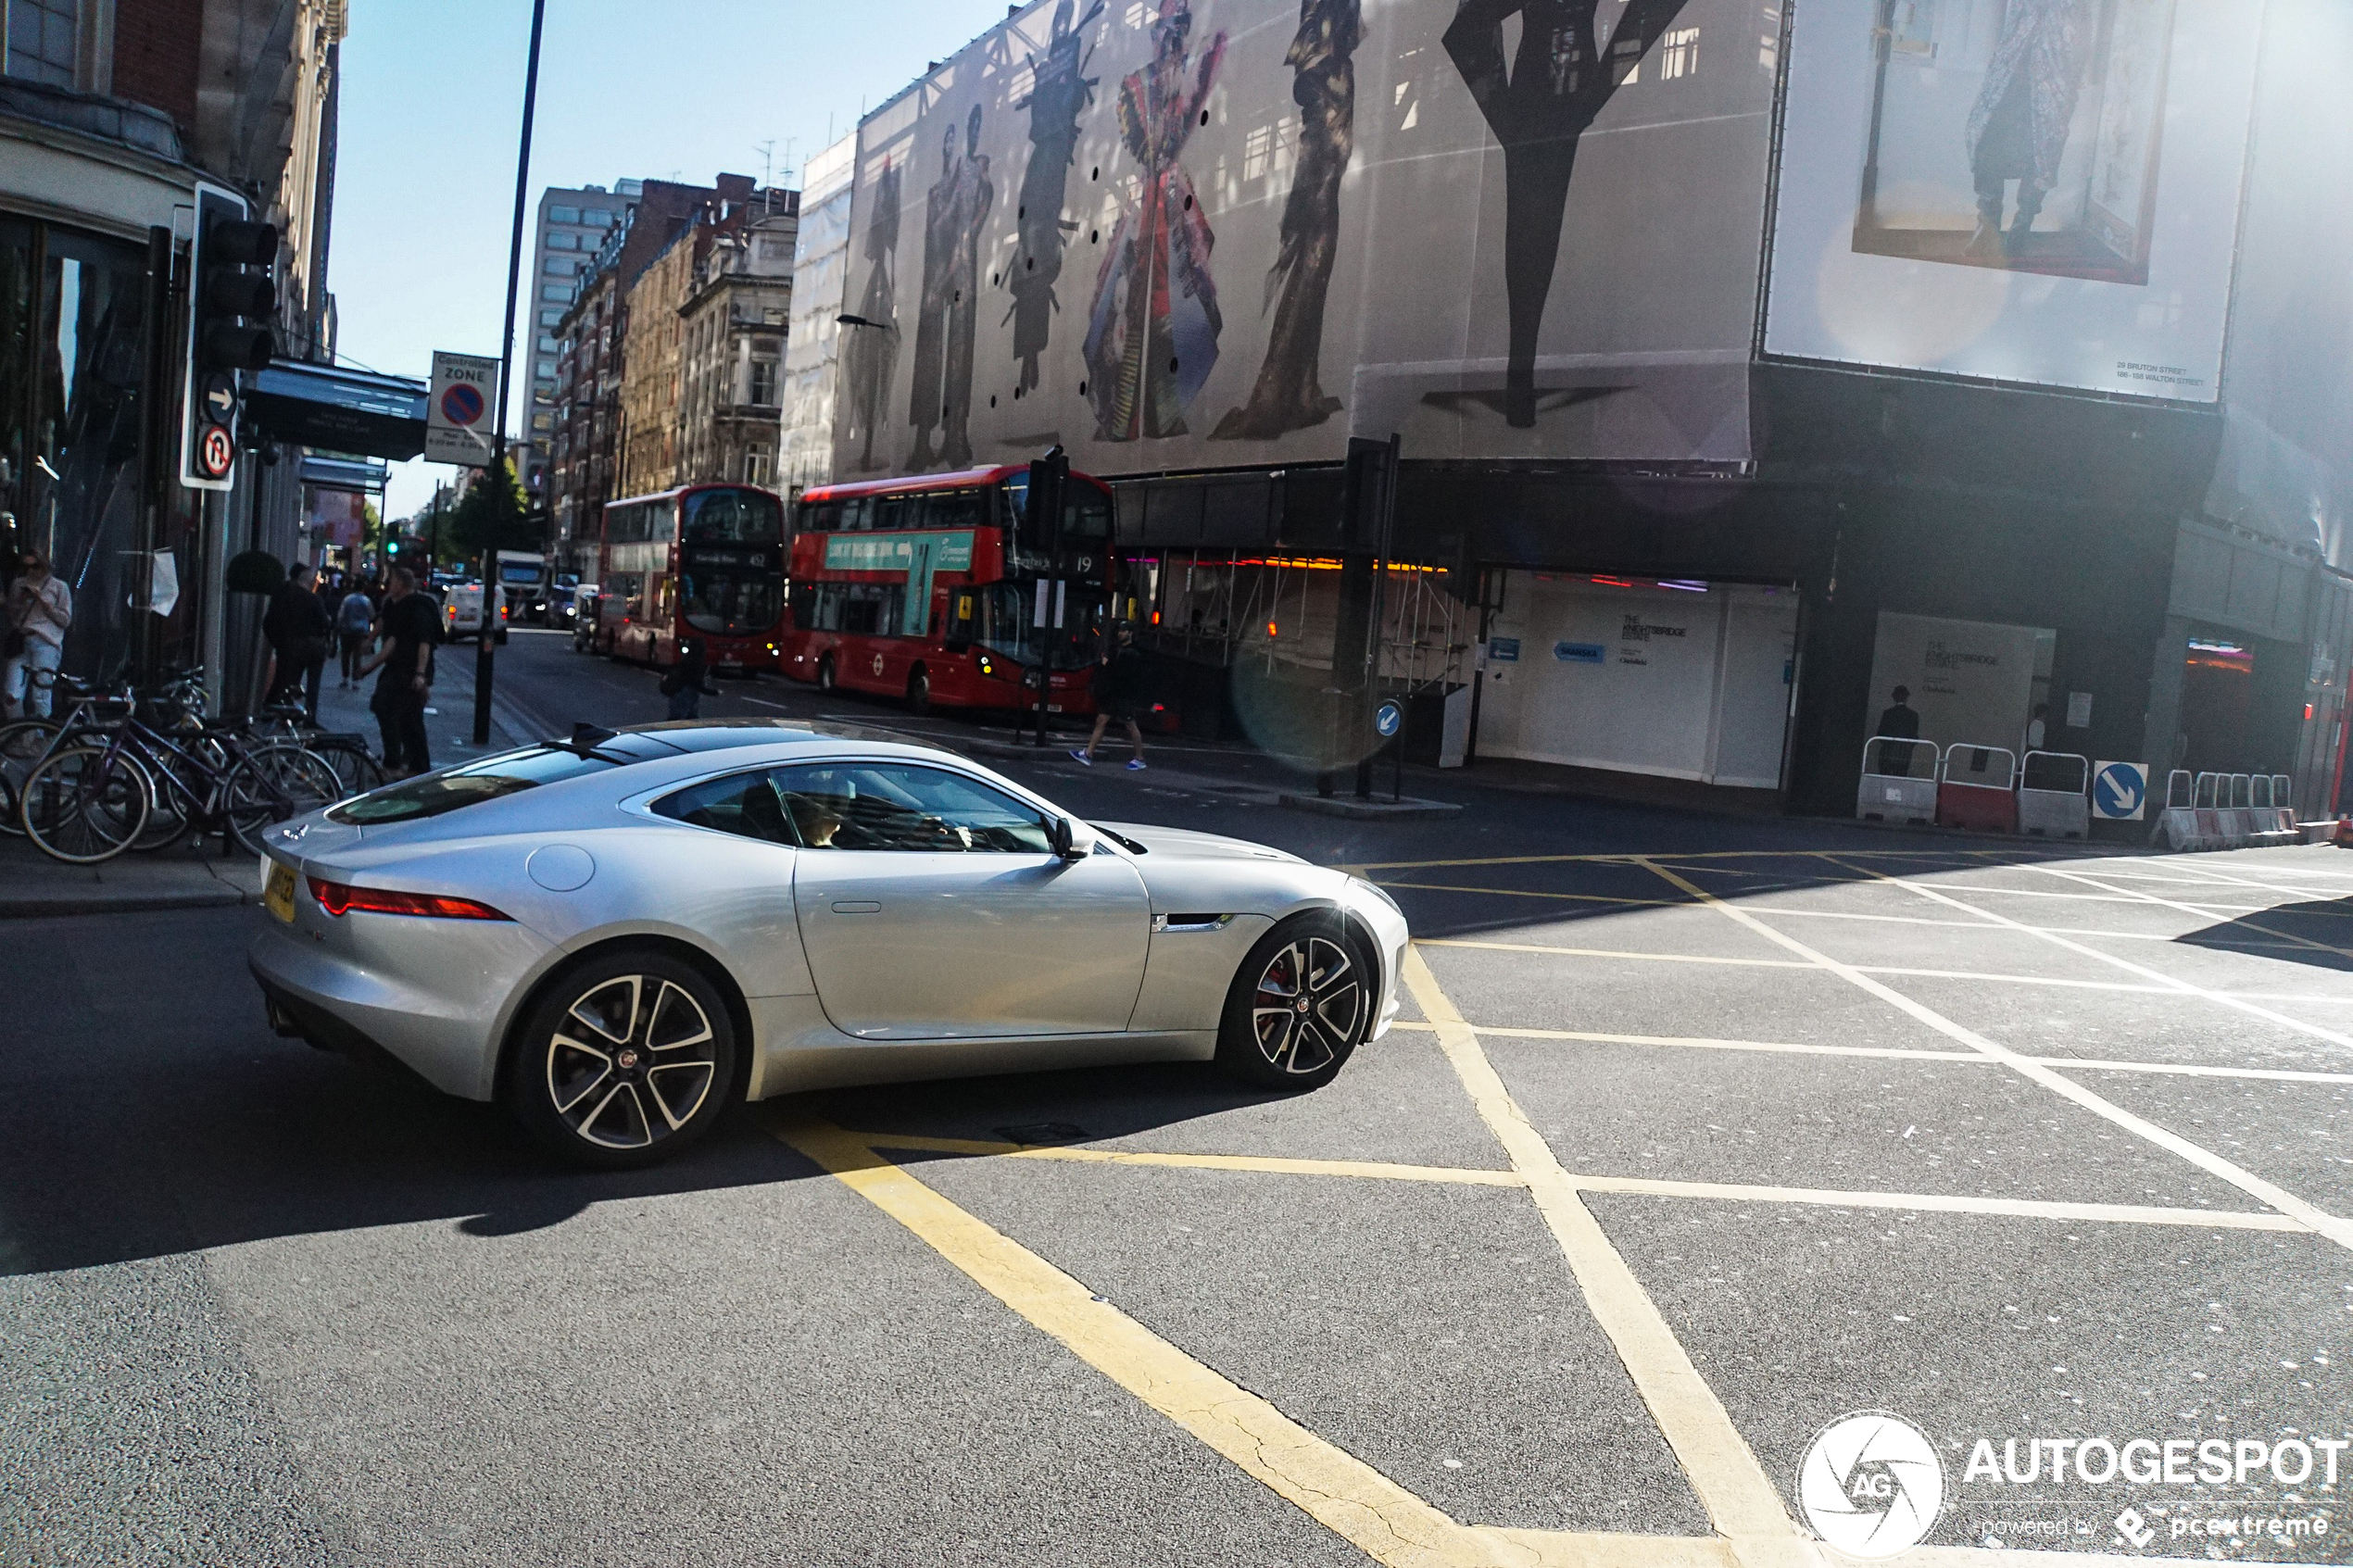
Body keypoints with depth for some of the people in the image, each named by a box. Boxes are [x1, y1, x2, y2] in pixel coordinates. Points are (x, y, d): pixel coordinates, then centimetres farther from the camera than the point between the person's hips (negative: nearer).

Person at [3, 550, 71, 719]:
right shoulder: (18, 585, 20)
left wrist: (42, 600, -5)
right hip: (20, 642, 3)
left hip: (46, 643, -3)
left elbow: (65, 619, 3)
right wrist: (21, 601, 6)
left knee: (40, 696, -9)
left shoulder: (59, 586, 10)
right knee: (12, 696, -9)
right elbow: (11, 616, 25)